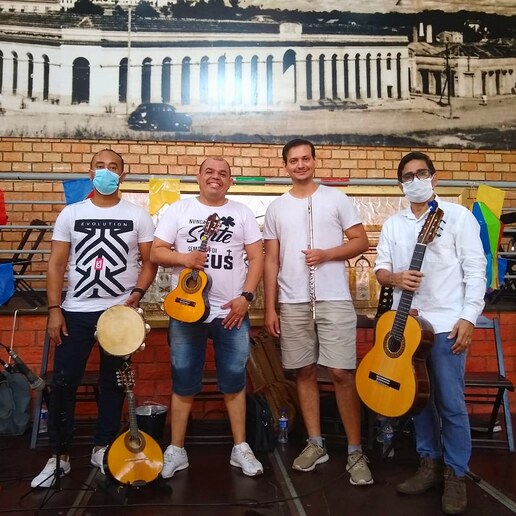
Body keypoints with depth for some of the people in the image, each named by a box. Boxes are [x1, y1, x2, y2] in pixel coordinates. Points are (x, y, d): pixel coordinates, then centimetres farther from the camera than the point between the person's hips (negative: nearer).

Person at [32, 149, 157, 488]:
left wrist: (137, 292, -14)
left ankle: (103, 449, 25)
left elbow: (150, 261, 2)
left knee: (112, 383, 9)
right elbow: (57, 264, 3)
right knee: (64, 382, 2)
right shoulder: (71, 214, 5)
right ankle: (59, 457, 17)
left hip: (121, 311, 0)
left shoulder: (138, 216, 2)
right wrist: (54, 309, -5)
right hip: (76, 312, 1)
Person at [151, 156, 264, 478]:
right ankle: (176, 450, 22)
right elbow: (156, 252, 2)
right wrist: (184, 258, -17)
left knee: (234, 381, 9)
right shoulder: (179, 209, 5)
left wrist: (246, 297, -9)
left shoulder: (242, 213, 7)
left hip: (233, 311, 1)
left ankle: (241, 448, 22)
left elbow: (257, 257, 2)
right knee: (184, 382, 8)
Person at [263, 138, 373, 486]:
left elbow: (362, 242, 3)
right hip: (293, 302, 3)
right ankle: (316, 444, 22)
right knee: (305, 372, 8)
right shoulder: (276, 208, 11)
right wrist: (270, 307, 5)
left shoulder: (336, 199, 4)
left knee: (342, 373, -4)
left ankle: (355, 451, 9)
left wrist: (326, 254, -13)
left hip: (334, 300, -2)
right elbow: (272, 260, 10)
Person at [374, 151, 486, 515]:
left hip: (446, 322, -4)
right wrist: (394, 278, -11)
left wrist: (468, 317, -12)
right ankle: (430, 464, 27)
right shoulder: (393, 224, 13)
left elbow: (475, 270, -5)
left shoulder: (458, 216, 0)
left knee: (450, 402, 0)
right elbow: (380, 267, 12)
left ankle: (456, 476, 17)